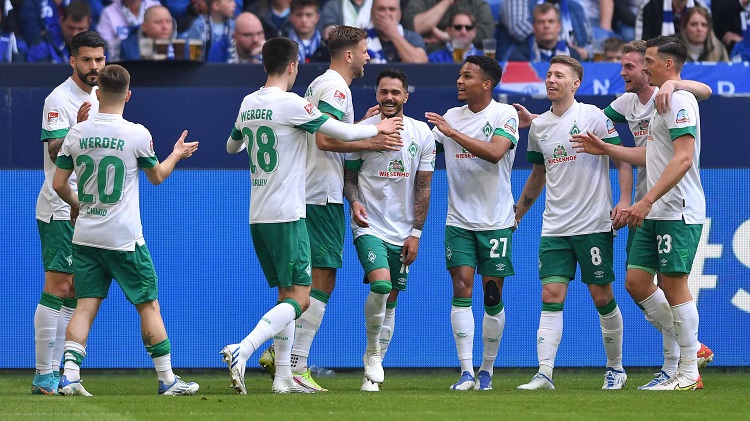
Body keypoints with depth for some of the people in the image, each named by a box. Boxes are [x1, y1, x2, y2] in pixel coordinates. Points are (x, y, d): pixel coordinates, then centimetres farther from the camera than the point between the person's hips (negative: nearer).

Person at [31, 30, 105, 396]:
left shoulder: (101, 96, 13)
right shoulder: (59, 99, -12)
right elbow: (55, 151, -20)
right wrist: (79, 128, -37)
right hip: (60, 210, -8)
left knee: (73, 293, 8)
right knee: (57, 287, -10)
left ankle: (55, 373, 12)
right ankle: (43, 376, -9)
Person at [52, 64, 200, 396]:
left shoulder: (77, 133, 1)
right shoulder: (137, 134, -8)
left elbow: (58, 183, 5)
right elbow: (156, 176, 8)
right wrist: (176, 155, 27)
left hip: (85, 235, 3)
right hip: (124, 238, -3)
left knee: (85, 305, 4)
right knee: (149, 305, 7)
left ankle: (70, 373, -11)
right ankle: (166, 378, 10)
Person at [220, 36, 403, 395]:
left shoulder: (248, 103, 9)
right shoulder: (290, 104, -12)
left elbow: (232, 146, 27)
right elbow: (342, 133, -9)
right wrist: (378, 129, 9)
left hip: (258, 216, 8)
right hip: (286, 216, -8)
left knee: (286, 294, 14)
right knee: (299, 298, -9)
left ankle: (283, 376, 10)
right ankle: (242, 350, -26)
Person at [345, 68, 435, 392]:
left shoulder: (422, 133, 2)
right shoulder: (362, 130, -3)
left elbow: (424, 187, 5)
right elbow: (349, 175, 5)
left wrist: (416, 232, 0)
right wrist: (354, 201, -16)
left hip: (402, 232, 3)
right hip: (369, 226, -3)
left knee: (390, 301, 7)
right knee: (381, 285, -23)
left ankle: (376, 365, 21)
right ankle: (372, 352, -3)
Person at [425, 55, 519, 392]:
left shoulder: (504, 115, -6)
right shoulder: (451, 116, 9)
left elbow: (495, 152, -23)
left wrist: (453, 132, -24)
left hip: (496, 222, -3)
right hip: (459, 221, 3)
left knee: (493, 296, 2)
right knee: (461, 291, -8)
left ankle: (487, 370, 14)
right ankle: (466, 371, -11)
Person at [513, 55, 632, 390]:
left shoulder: (593, 116, -5)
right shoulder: (539, 126, 11)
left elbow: (623, 160, -4)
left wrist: (625, 201, -17)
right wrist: (516, 213, 24)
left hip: (593, 224, -4)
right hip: (554, 228, 4)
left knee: (602, 297, 1)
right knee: (551, 296, -6)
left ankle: (615, 369, 16)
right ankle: (544, 374, -12)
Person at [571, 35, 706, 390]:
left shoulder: (680, 100, -13)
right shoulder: (663, 102, 19)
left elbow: (683, 158, -23)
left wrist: (647, 200, -26)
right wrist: (605, 149, 27)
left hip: (678, 212, -10)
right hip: (656, 215, 10)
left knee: (674, 285, -6)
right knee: (636, 282, 7)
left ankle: (689, 373, 1)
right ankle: (689, 347, 17)